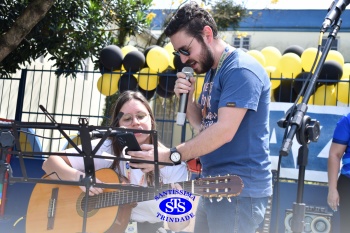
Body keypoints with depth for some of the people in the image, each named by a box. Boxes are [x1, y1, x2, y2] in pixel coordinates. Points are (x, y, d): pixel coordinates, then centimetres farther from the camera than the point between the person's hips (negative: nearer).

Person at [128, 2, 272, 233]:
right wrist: (189, 96, 0)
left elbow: (224, 131, -24)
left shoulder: (240, 69, -16)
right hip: (215, 186, 9)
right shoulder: (212, 71, 15)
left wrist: (171, 155, -24)